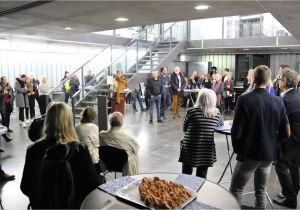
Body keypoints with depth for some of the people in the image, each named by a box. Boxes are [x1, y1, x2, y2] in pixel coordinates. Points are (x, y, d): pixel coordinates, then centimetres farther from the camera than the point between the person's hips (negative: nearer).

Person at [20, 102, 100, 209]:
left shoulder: (33, 150, -16)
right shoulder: (80, 151, -23)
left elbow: (25, 188, -4)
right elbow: (93, 186, -17)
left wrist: (38, 199, 14)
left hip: (42, 205, 3)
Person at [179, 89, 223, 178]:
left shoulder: (191, 112, -12)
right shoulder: (217, 113, -5)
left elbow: (184, 129, 1)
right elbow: (220, 124, 16)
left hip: (190, 149, -1)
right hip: (207, 151, 2)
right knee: (201, 179, 14)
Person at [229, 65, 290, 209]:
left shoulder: (244, 100, -16)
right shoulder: (278, 102, -2)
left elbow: (237, 131, -15)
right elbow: (286, 133, 2)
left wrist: (236, 148, 3)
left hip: (249, 153, -5)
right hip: (269, 154, 5)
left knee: (235, 190, 8)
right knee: (261, 191, 19)